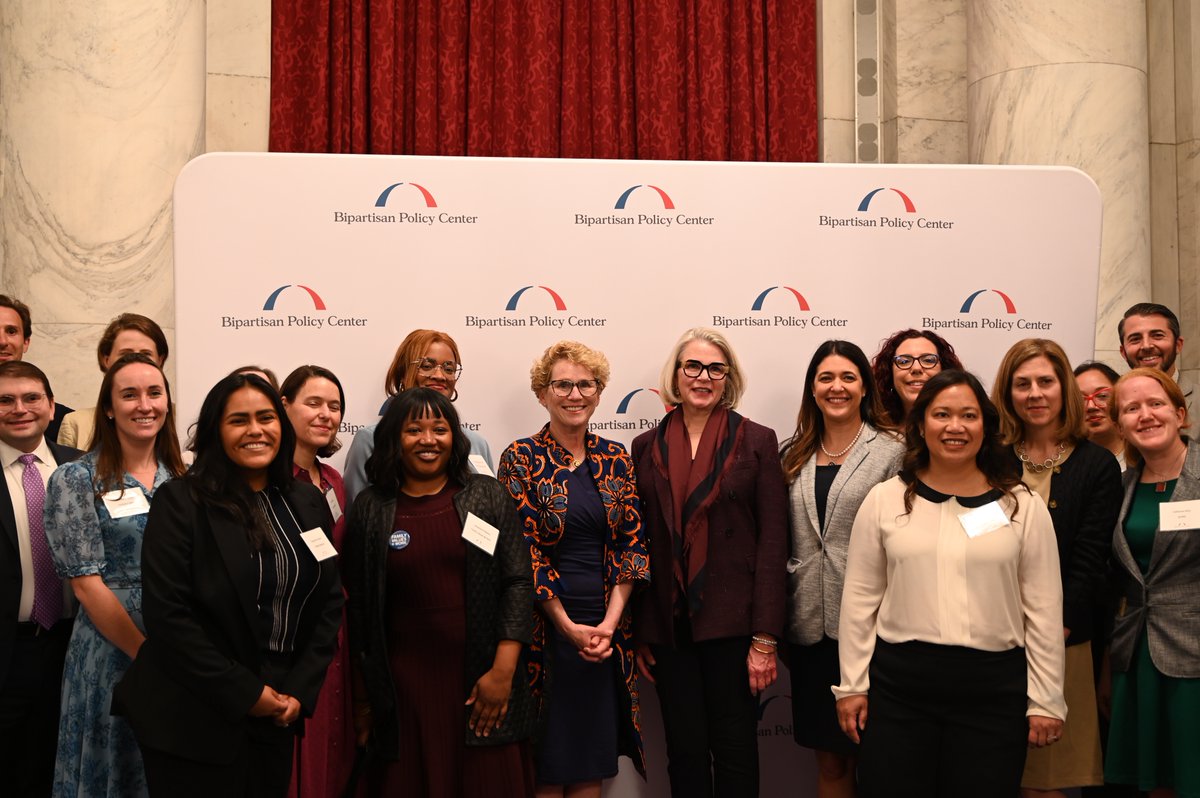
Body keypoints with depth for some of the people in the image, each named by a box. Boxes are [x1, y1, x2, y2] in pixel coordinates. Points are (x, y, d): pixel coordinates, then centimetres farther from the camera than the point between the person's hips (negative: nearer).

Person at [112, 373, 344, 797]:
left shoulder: (308, 503, 7)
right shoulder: (180, 501, -8)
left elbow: (329, 602, 8)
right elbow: (167, 613, -14)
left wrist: (300, 690, -3)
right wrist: (245, 694, -14)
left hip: (278, 716, 5)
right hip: (194, 722, -4)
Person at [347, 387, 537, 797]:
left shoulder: (487, 497, 3)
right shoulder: (369, 509, 3)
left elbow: (518, 581, -1)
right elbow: (359, 607, 7)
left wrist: (503, 671, -9)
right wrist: (364, 697, 8)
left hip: (483, 683, 0)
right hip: (403, 690, 0)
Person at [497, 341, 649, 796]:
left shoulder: (616, 459, 7)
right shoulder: (521, 459, -4)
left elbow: (632, 545, 3)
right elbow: (524, 550, -8)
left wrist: (609, 624, -8)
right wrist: (569, 627, -11)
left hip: (606, 631, 3)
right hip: (545, 629, -3)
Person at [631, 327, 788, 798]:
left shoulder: (756, 441, -1)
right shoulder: (647, 447, 7)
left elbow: (772, 542, -5)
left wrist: (765, 638, -10)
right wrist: (637, 633, 4)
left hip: (731, 621, -2)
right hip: (668, 625, 2)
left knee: (735, 750, 5)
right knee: (685, 750, 9)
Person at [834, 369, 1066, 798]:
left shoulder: (1025, 506, 3)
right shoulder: (884, 500, 4)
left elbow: (1043, 610, 4)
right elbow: (860, 599, 5)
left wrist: (1046, 700, 2)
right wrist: (852, 685, 3)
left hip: (993, 687, 0)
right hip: (898, 683, 1)